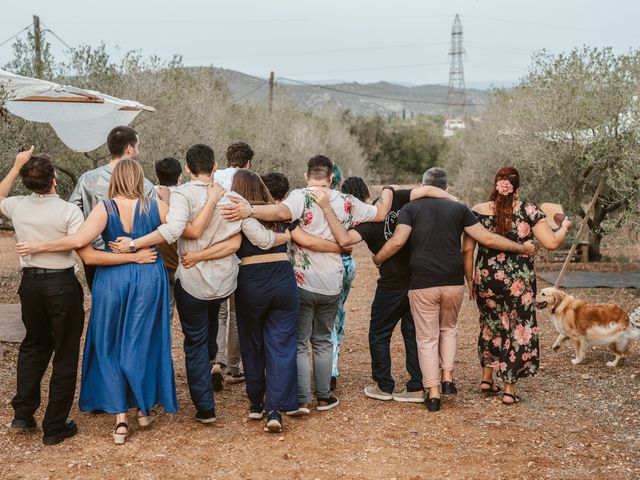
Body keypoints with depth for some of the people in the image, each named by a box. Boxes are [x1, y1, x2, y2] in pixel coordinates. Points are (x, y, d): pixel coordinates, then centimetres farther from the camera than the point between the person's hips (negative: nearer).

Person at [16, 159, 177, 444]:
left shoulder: (105, 208, -10)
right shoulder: (156, 207, -5)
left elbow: (79, 240, -21)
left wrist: (38, 246, -13)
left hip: (112, 280, -1)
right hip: (149, 279, 1)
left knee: (110, 347, 11)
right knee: (143, 343, 13)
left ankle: (120, 419, 9)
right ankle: (145, 408, 24)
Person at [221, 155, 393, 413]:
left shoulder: (301, 196, -11)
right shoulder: (346, 202, 2)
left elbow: (282, 212, -34)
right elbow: (380, 213, 14)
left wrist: (250, 210, -42)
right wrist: (387, 193, 33)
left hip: (302, 283, -4)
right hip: (331, 285, 4)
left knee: (299, 343, 7)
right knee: (323, 341, 19)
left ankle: (301, 400, 4)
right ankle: (324, 397, 24)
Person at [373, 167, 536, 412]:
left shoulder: (410, 209, 4)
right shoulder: (458, 209, 8)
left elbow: (397, 241, -11)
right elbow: (487, 238, 3)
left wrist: (377, 259, 5)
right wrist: (522, 248, 13)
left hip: (422, 284, -2)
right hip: (453, 282, 2)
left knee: (427, 338, 8)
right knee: (449, 329, 25)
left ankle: (433, 394, 8)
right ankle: (447, 378, 16)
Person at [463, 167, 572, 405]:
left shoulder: (477, 211, -2)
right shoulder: (528, 210, -7)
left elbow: (467, 249, -1)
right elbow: (552, 242, -9)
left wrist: (469, 279, 10)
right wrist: (564, 227, 12)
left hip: (486, 278, 2)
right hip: (519, 281, -2)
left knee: (491, 326, 23)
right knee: (518, 329, 11)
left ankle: (487, 378, 28)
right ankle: (509, 389, 14)